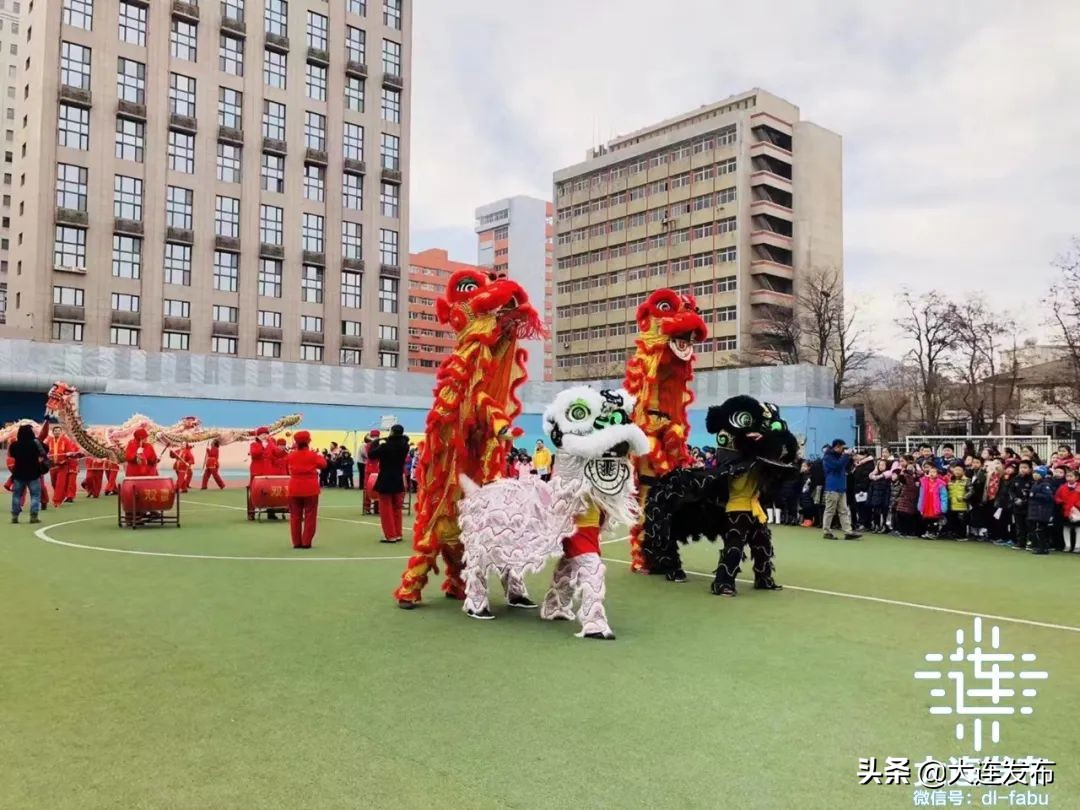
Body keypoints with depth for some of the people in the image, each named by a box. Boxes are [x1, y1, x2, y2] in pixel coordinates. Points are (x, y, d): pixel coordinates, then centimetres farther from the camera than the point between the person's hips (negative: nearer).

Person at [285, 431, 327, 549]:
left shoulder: (291, 456, 1)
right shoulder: (313, 455, -8)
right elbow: (323, 464, 3)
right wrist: (319, 456, 20)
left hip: (294, 489, 3)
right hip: (310, 489, -3)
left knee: (295, 516, 10)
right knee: (310, 516, 3)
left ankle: (296, 542, 10)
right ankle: (306, 542, 1)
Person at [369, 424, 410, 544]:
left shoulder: (385, 446, -19)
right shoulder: (404, 445, -4)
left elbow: (371, 455, -10)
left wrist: (375, 442, 2)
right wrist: (386, 441, 7)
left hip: (385, 481, -5)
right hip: (398, 481, 5)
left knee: (386, 509, 4)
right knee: (397, 508, 16)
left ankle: (390, 535, 2)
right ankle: (397, 534, 18)